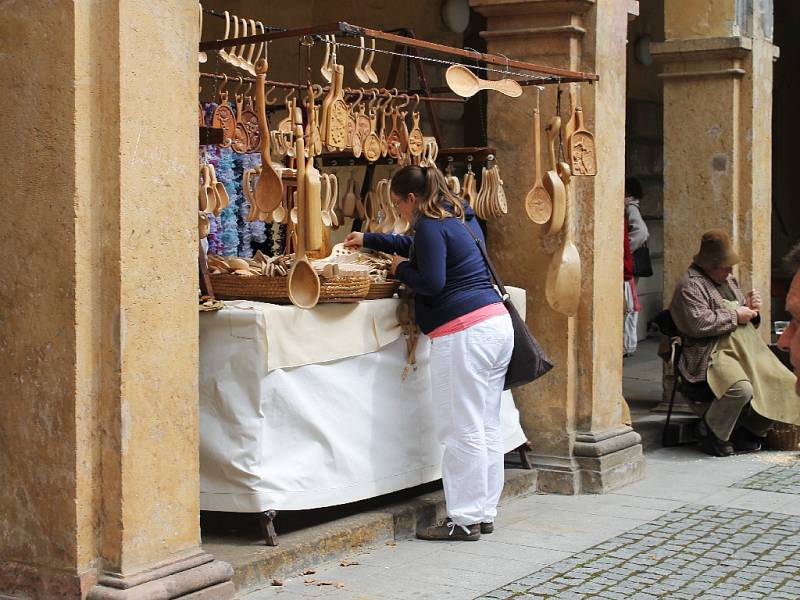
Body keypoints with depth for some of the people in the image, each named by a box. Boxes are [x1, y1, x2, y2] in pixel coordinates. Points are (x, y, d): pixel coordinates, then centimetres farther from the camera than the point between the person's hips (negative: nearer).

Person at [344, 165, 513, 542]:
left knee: (462, 432, -4)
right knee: (487, 428, 12)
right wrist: (368, 240, 40)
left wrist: (401, 269, 2)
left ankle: (464, 520, 1)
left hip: (463, 334, -10)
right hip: (497, 323, 10)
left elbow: (431, 283, -17)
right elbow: (419, 247, 36)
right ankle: (484, 513, 19)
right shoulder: (461, 217, 20)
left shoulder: (430, 225, -9)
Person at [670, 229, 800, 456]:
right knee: (741, 388, -35)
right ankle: (710, 432, -10)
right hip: (711, 354, -9)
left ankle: (750, 430, 6)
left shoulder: (728, 280, 25)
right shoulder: (691, 284, -5)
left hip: (744, 350, 9)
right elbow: (699, 323, -19)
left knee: (781, 382, -9)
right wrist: (735, 316, -11)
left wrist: (750, 308, 10)